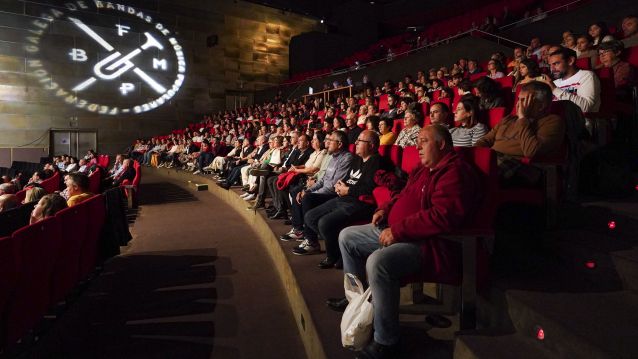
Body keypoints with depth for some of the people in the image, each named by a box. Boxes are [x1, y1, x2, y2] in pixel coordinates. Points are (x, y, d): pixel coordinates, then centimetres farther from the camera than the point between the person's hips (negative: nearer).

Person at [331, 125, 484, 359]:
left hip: (428, 243, -11)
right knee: (347, 237, 14)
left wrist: (398, 230, -25)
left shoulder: (455, 173, -16)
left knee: (378, 261, -37)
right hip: (395, 232, 11)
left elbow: (443, 216, -29)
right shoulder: (424, 169, 16)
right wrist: (385, 209, 8)